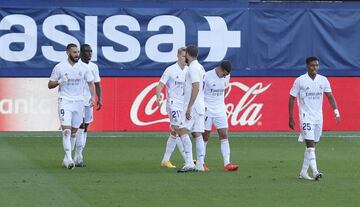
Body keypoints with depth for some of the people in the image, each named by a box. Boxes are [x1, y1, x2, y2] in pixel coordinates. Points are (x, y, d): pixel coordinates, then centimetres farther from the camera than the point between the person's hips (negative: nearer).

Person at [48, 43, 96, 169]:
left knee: (74, 132, 9)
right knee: (66, 130, -16)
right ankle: (69, 158, -20)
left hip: (79, 102, 3)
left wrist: (93, 96, -5)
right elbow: (50, 85, 2)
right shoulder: (59, 67, -3)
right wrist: (59, 82, -18)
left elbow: (91, 83, 11)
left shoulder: (83, 68, 5)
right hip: (65, 102, -3)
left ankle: (66, 159, 20)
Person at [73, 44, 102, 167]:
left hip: (89, 101, 7)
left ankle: (79, 157, 13)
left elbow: (97, 84, 15)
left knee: (85, 128, 8)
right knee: (81, 126, -14)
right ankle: (78, 157, -16)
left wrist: (99, 99, 3)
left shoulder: (94, 67, 13)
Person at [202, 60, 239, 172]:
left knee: (224, 136, -5)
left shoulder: (227, 77, 2)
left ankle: (227, 164, -10)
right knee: (205, 137, 1)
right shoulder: (207, 76, -15)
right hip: (207, 110, -5)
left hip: (220, 110, 5)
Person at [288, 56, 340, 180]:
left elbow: (330, 97, 5)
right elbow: (292, 99, -1)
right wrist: (291, 118, -4)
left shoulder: (323, 80, 5)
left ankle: (303, 172, 18)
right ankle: (315, 172, -24)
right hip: (306, 116, -5)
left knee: (312, 145, 9)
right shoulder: (300, 81, -6)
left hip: (318, 117, 5)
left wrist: (336, 112, -8)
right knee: (310, 144, -16)